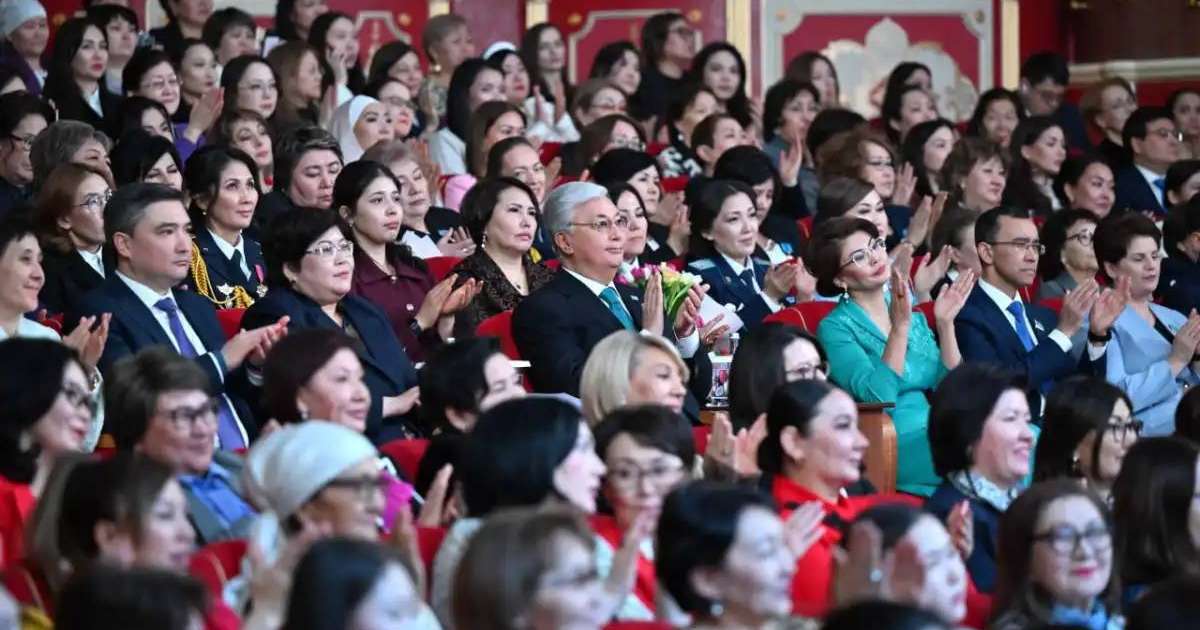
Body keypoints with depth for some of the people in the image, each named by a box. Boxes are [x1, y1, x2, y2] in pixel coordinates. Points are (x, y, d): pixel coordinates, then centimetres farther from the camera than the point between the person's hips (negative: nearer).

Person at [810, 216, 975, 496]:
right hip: (892, 448, -6)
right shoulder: (836, 328, -1)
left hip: (937, 437, 6)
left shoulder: (911, 313, 17)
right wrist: (900, 327, -20)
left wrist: (945, 323, 1)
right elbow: (879, 397, -15)